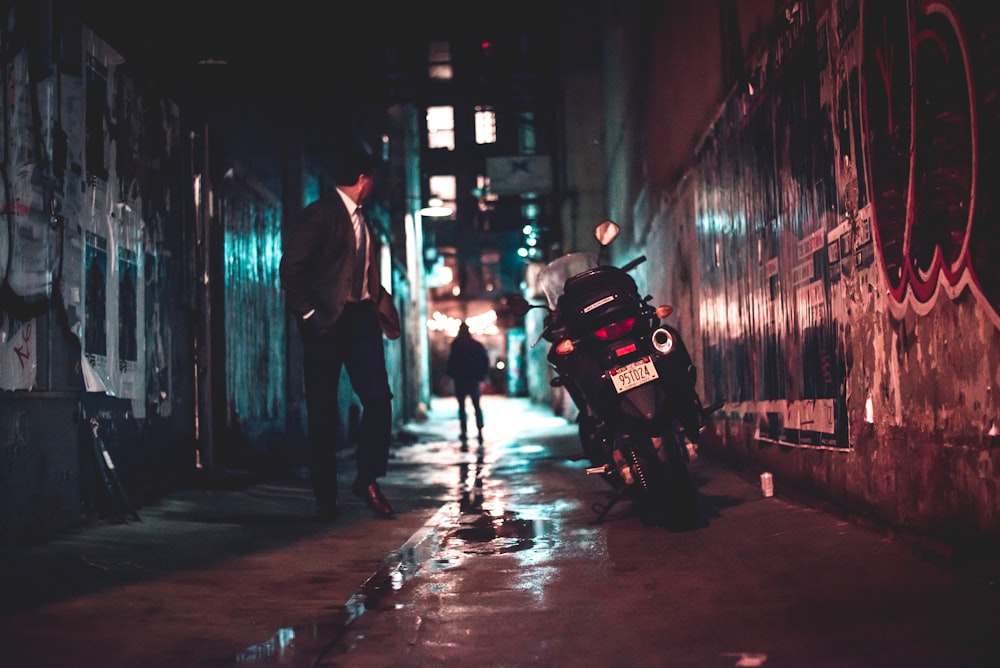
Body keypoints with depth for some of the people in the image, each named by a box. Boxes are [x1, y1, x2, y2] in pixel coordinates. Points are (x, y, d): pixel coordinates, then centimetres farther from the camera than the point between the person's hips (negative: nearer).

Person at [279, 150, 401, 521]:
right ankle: (325, 498, 9)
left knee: (379, 398, -5)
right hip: (327, 320, -6)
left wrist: (378, 303, 8)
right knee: (323, 410, 1)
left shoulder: (361, 219, 17)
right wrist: (309, 315, -15)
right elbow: (290, 269, -13)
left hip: (360, 316, 6)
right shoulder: (321, 213, -7)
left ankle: (368, 479, 9)